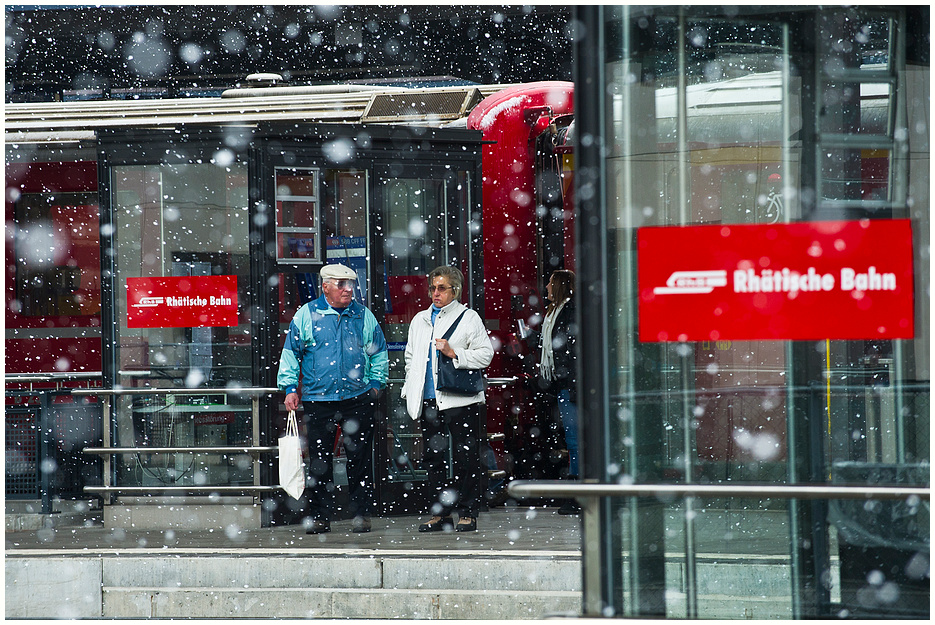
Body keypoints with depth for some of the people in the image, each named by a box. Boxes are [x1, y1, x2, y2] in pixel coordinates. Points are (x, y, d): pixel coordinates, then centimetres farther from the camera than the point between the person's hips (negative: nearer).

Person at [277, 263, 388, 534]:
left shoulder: (364, 316, 8)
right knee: (319, 460, 2)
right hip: (318, 399, -1)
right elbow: (290, 352, 7)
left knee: (360, 458, 0)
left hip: (358, 399, 1)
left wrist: (376, 383, 9)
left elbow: (379, 352, 18)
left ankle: (361, 514, 8)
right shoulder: (306, 315, 3)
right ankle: (320, 516, 9)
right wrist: (290, 388, 1)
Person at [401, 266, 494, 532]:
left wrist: (454, 353, -15)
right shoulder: (420, 320, 19)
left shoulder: (469, 318, 2)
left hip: (459, 400, -5)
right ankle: (441, 513, 13)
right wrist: (410, 389, 16)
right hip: (429, 400, 5)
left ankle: (467, 513, 2)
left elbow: (485, 354, -4)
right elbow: (411, 357, 26)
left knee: (465, 456, -4)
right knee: (433, 457, 6)